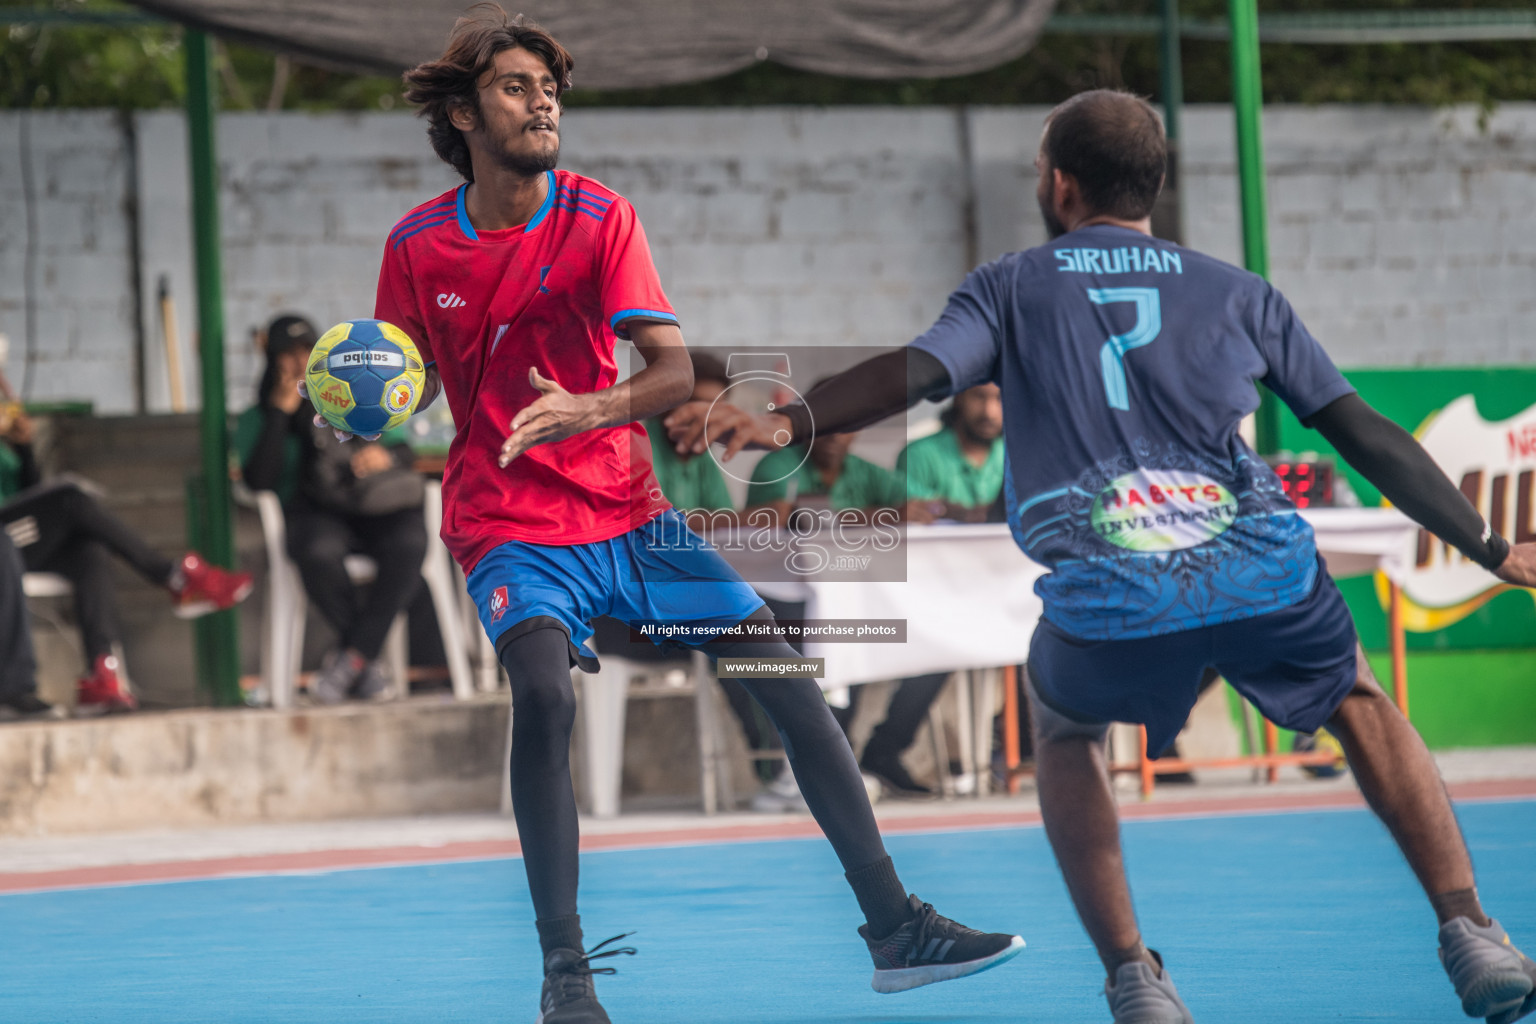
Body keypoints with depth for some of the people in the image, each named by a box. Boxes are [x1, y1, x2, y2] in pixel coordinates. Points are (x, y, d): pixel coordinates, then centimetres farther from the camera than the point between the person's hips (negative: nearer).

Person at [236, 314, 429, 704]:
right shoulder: (257, 419, 16)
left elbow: (406, 452, 16)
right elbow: (259, 480, -2)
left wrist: (385, 454, -8)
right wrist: (280, 415, -2)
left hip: (376, 509, 2)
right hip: (315, 514, -2)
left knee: (409, 543, -35)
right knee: (318, 554, -40)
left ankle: (351, 657, -33)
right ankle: (368, 662, -27)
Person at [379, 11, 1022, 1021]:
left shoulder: (600, 218, -6)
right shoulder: (418, 245, -3)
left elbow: (676, 372, -16)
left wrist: (590, 408, -36)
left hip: (628, 511, 2)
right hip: (511, 530, -2)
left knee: (787, 677, -5)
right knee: (544, 691, -31)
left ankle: (894, 927, 3)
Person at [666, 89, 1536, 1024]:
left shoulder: (1012, 289, 15)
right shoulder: (1241, 293, 20)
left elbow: (916, 372, -4)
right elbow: (1365, 434, 19)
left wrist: (786, 421, -15)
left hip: (1108, 597, -1)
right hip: (1267, 574, 1)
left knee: (1065, 730, 31)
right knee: (1357, 696, 31)